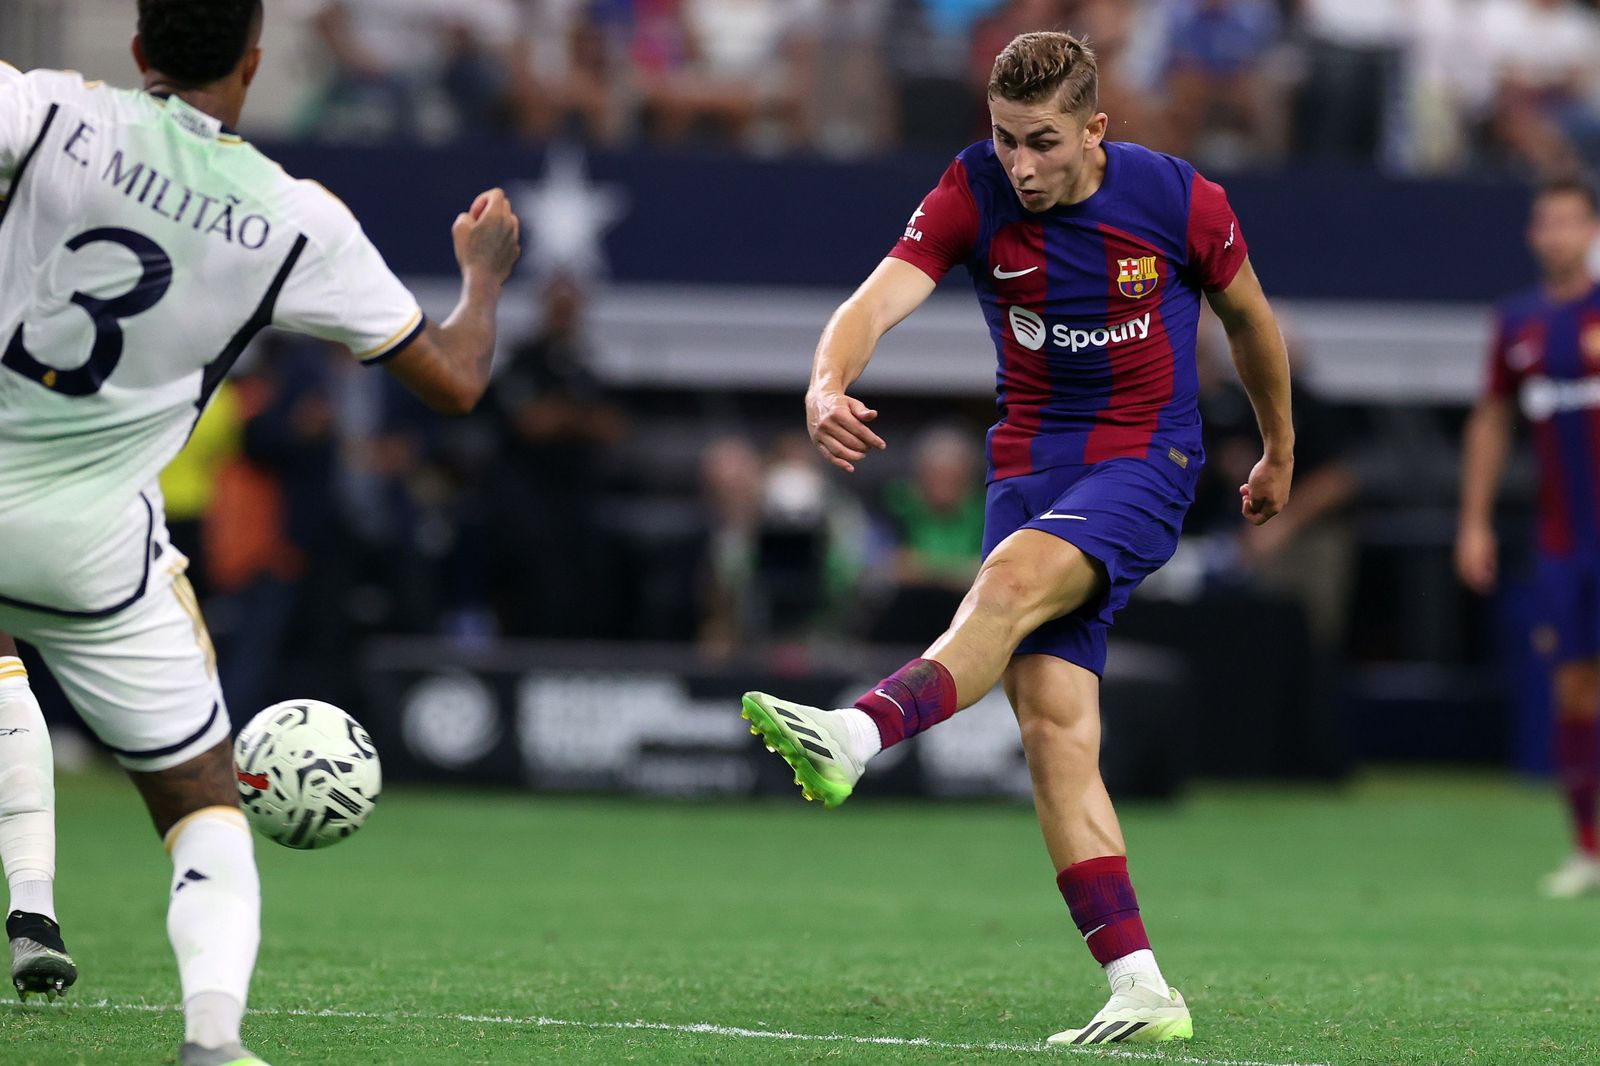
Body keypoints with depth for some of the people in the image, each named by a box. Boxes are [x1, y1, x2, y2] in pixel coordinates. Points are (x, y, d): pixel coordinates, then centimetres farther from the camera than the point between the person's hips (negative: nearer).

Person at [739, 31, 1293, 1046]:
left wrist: (1280, 452, 24)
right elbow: (880, 297, -19)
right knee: (1054, 725, -11)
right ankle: (1143, 991, -12)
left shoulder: (1180, 201, -8)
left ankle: (855, 735, -54)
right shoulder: (974, 192, -5)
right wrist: (828, 384, -41)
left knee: (1012, 578, -34)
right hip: (1030, 465, 3)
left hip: (1145, 462, -3)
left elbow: (1250, 319, 11)